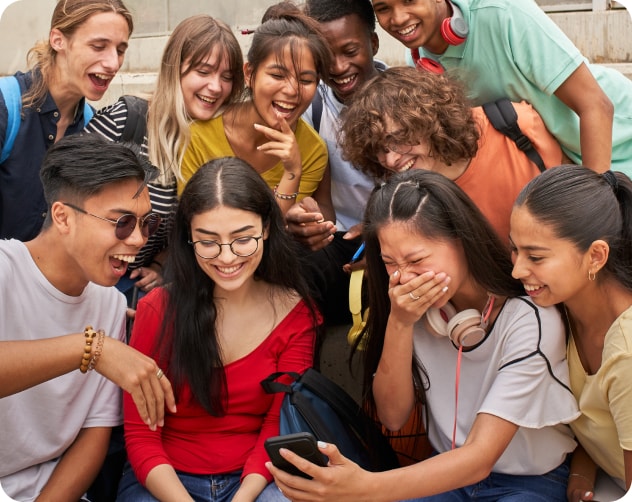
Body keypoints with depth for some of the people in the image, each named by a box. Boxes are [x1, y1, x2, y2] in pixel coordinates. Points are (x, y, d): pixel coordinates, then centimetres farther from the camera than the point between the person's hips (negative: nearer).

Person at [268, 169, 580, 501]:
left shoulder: (530, 322, -22)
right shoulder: (418, 307, -8)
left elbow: (481, 458, -26)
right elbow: (393, 416, -8)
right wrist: (399, 323, -22)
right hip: (446, 471, 3)